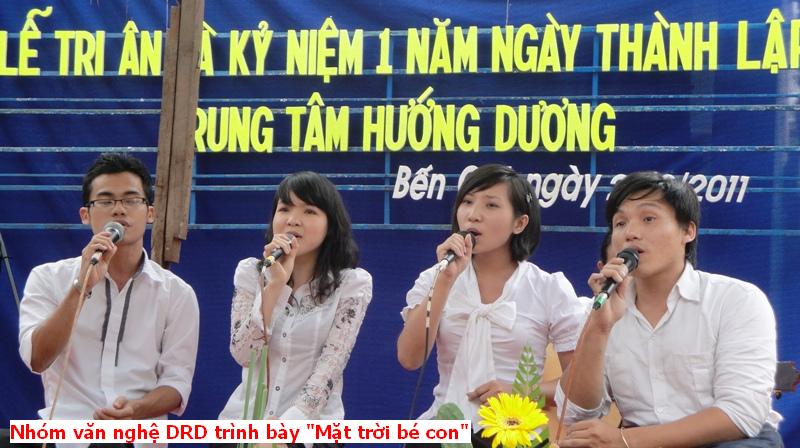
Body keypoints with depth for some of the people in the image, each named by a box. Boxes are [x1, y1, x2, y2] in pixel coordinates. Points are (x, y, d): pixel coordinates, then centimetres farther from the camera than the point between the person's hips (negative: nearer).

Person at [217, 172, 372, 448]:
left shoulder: (353, 284, -1)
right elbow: (244, 355, -6)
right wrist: (276, 284, -13)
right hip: (244, 422, 2)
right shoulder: (250, 272, 6)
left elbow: (329, 368, -10)